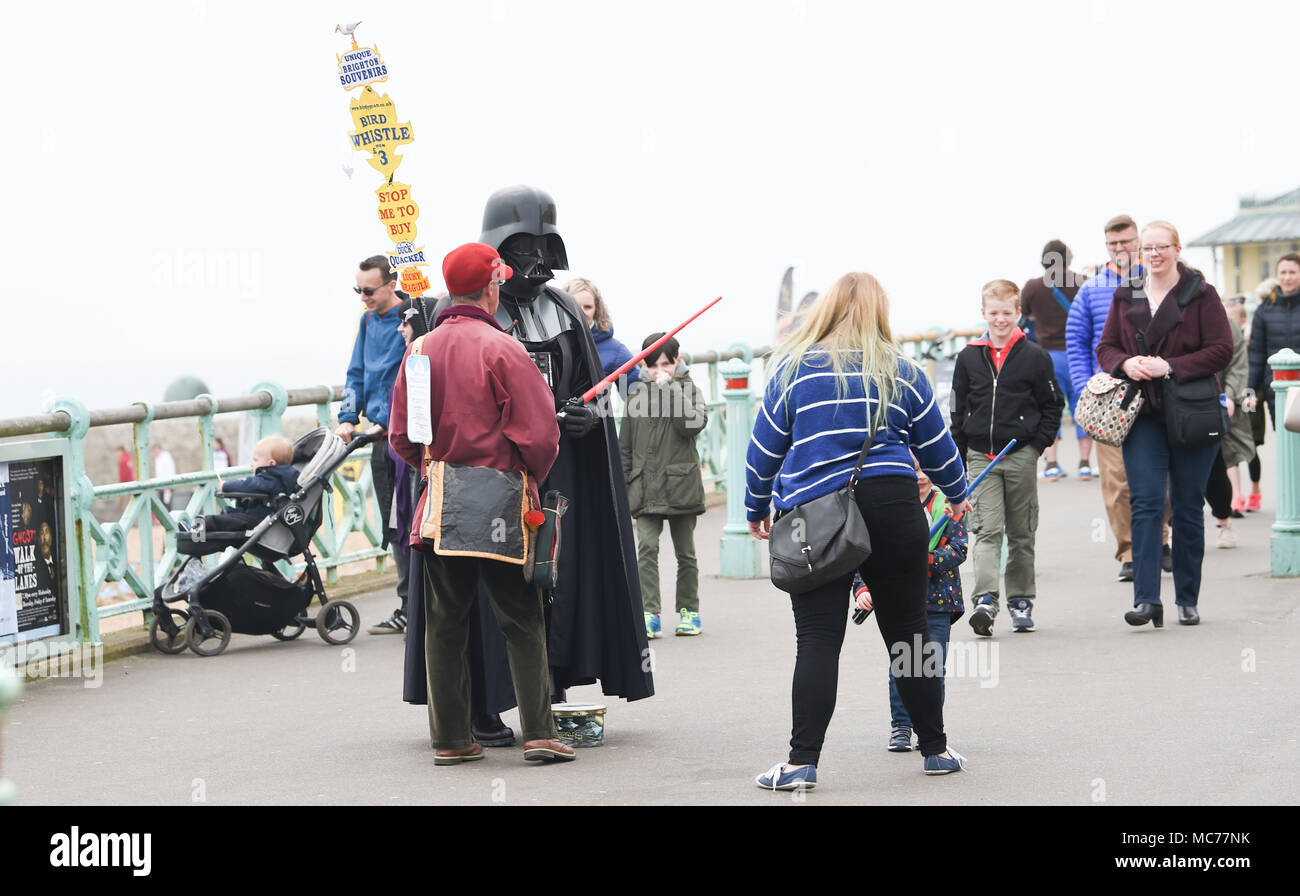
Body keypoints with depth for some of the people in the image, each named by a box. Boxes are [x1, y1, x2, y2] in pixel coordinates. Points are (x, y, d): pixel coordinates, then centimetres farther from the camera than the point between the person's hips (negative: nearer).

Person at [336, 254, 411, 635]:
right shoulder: (369, 321, 14)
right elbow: (357, 374, 18)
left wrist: (384, 422, -19)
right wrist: (348, 418, 4)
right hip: (382, 435, 8)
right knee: (392, 525, 9)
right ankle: (409, 607, 15)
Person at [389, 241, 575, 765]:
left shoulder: (420, 352, 4)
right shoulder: (502, 349, -12)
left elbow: (401, 437, 8)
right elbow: (538, 433, -13)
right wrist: (531, 479, 5)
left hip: (440, 505, 4)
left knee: (444, 624, 9)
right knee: (522, 622, 2)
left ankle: (450, 738, 11)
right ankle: (539, 732, -2)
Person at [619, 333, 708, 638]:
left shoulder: (688, 390, 3)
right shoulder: (637, 395, 8)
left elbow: (693, 424, -17)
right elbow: (625, 446, 12)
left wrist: (671, 388, -16)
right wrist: (621, 485, 9)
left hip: (680, 485, -1)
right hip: (645, 486, 1)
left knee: (685, 552, 8)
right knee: (647, 547, -12)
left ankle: (688, 610, 20)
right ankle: (650, 613, -11)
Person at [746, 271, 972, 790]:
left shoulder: (793, 369, 4)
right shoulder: (901, 372, 9)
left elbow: (764, 449, 7)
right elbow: (937, 448, 17)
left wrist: (757, 509, 20)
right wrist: (957, 495, 35)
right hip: (891, 508, 2)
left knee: (818, 639, -4)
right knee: (908, 631, 10)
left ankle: (802, 763, -10)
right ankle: (935, 750, 19)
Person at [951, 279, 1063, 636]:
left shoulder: (1035, 357, 0)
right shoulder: (968, 357, 5)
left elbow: (1052, 406, 5)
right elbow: (959, 410, 10)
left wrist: (1037, 445, -5)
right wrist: (958, 459, 6)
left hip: (1021, 456, 0)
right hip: (980, 456, 1)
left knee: (1021, 533, 9)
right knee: (987, 529, -9)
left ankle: (1021, 600, 19)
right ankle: (985, 601, -20)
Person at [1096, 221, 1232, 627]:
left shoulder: (1201, 294, -1)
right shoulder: (1125, 297, 10)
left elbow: (1221, 350, -7)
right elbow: (1105, 347, 13)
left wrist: (1170, 366, -16)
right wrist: (1126, 363, -10)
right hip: (1142, 414, 2)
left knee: (1188, 507, 5)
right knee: (1145, 502, -9)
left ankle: (1187, 600, 15)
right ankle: (1146, 600, -14)